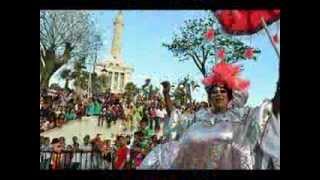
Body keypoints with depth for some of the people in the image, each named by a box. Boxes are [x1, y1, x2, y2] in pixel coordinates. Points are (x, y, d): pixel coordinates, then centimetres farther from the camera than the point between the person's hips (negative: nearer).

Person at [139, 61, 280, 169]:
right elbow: (175, 118, 22)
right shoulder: (200, 116, 15)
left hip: (226, 165, -4)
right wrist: (166, 94, 19)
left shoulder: (239, 115, 7)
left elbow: (272, 108, 1)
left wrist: (279, 84, -9)